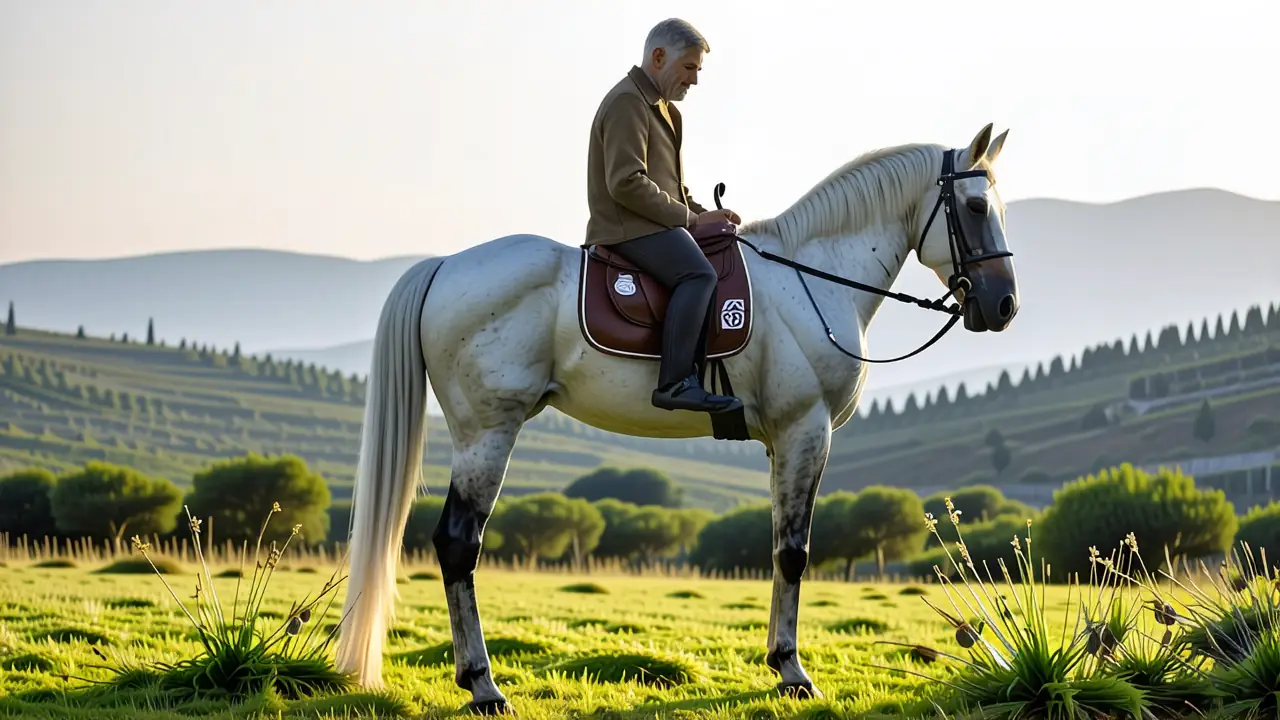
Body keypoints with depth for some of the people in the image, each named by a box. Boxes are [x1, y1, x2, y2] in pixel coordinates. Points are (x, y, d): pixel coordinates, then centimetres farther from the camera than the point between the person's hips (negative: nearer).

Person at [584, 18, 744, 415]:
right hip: (628, 226, -11)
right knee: (698, 273, -31)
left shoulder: (662, 108, 23)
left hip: (655, 222, 11)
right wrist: (689, 217, -17)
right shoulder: (627, 103, -11)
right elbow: (626, 183, -21)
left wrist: (701, 213, 10)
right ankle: (675, 384, -38)